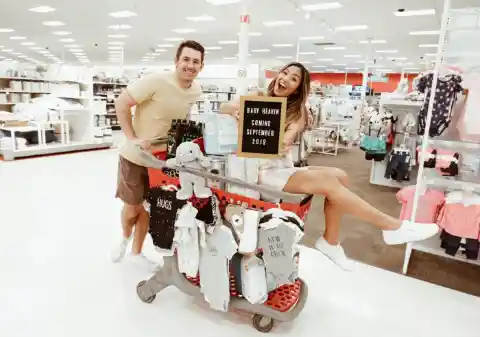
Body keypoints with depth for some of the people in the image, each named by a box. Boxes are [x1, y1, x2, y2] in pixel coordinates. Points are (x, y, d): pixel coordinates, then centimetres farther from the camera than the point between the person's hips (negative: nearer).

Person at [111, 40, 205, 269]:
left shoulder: (197, 92, -4)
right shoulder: (155, 82, -24)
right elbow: (121, 104, -18)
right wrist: (132, 138, -22)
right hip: (136, 156, -4)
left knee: (147, 208, 16)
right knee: (131, 208, 10)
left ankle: (136, 252, 37)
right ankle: (125, 239, 44)